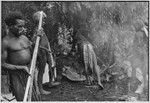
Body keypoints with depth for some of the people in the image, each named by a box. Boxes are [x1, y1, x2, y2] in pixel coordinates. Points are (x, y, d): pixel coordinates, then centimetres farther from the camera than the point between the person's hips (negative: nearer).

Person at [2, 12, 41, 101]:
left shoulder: (24, 37, 7)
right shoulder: (5, 42, -11)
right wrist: (22, 68, -16)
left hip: (29, 72, 6)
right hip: (16, 75, -6)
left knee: (36, 98, 11)